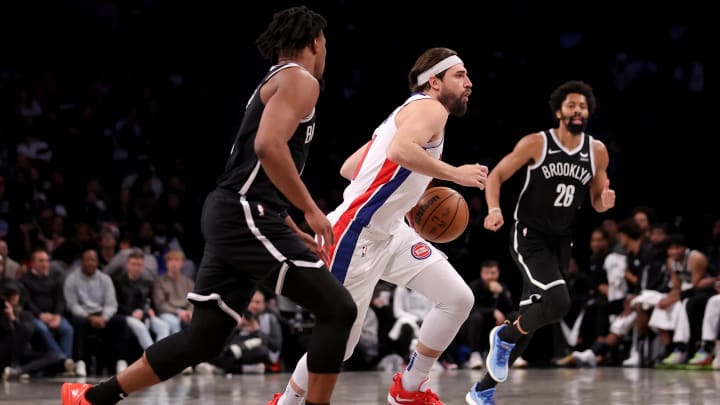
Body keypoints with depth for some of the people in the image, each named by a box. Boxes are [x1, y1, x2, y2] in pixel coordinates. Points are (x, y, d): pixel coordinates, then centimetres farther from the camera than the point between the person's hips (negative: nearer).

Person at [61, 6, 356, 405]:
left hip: (230, 218, 10)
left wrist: (294, 234, 26)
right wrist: (311, 210, -16)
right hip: (246, 217, -10)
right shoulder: (300, 80, -6)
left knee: (201, 341, 12)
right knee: (337, 309, -10)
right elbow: (269, 147, -23)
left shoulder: (274, 83, 26)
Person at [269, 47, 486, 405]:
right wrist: (455, 174, -24)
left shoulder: (411, 113, 19)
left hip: (390, 231, 10)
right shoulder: (430, 108, -9)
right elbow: (400, 151, -32)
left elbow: (349, 168, 20)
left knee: (458, 299, 0)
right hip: (358, 233, -10)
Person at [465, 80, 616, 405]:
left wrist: (605, 202, -11)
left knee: (529, 321, 8)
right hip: (529, 236, -6)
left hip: (561, 242, 6)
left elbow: (597, 201, 13)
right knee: (558, 302, -28)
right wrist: (494, 210, -22)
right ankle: (505, 337, 1)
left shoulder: (597, 152, 3)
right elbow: (496, 176, -4)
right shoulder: (536, 143, -9)